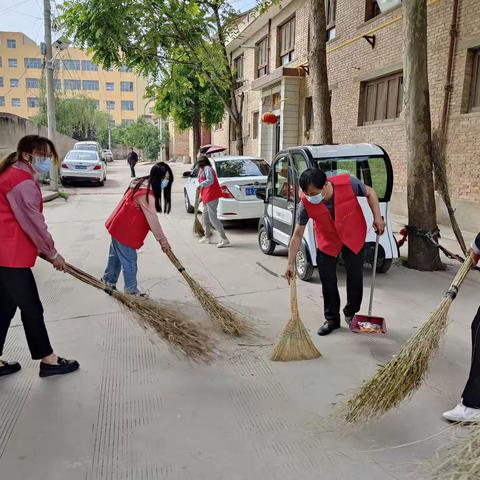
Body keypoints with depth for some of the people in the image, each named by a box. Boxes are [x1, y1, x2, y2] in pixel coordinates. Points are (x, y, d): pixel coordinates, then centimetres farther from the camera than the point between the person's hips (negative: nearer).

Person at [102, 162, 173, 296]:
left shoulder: (143, 184, 4)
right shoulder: (146, 193, -28)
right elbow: (152, 220, -26)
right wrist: (163, 240, -18)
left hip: (119, 226, 10)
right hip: (124, 230, -10)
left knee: (116, 255, 24)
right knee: (129, 261, 2)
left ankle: (109, 280, 40)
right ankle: (131, 290, 16)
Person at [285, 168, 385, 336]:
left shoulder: (348, 183, -31)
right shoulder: (306, 203, -27)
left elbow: (370, 193, -7)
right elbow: (297, 235, -19)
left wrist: (377, 217, -14)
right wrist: (291, 264, -21)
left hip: (353, 236, 0)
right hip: (327, 240, 1)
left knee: (355, 278, 6)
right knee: (327, 281, 0)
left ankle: (351, 314, 29)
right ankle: (332, 319, 19)